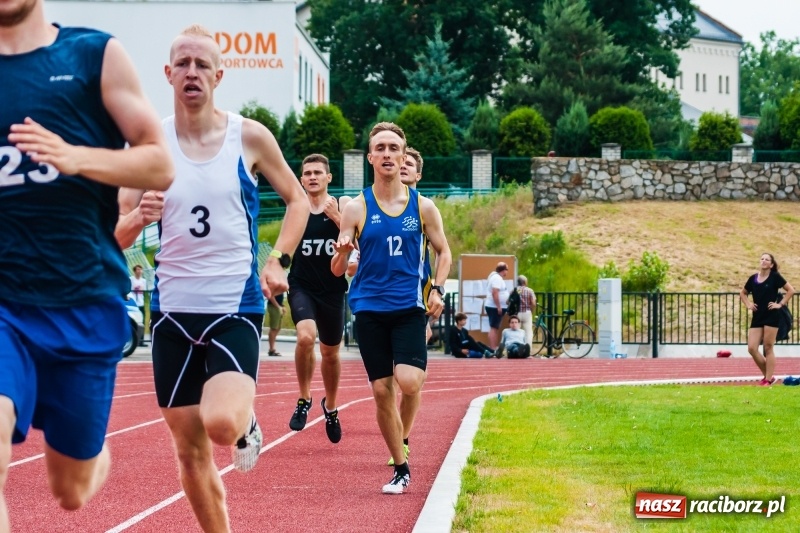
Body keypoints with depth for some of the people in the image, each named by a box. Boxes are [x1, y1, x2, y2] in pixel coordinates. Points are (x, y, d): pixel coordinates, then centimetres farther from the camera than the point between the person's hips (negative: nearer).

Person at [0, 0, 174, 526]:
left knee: (72, 491, 12)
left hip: (87, 304, 0)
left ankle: (95, 453, 48)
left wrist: (75, 157, -18)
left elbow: (160, 165, -2)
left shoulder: (97, 54, 1)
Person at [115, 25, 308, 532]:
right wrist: (138, 218, -20)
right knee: (191, 451, 6)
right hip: (174, 310, 2)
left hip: (237, 307, -2)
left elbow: (298, 199, 12)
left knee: (222, 424, -24)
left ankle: (247, 425, 12)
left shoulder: (249, 137, -3)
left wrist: (279, 261, -1)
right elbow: (117, 236, 2)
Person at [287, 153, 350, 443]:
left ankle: (330, 407, 39)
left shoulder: (343, 205, -3)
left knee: (330, 352, 14)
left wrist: (337, 218, -22)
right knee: (306, 336, -28)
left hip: (332, 289, 0)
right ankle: (304, 400, -9)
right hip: (301, 287, 0)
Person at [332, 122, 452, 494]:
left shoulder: (422, 207, 3)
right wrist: (342, 252, -23)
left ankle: (404, 438, 12)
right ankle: (401, 469, 15)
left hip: (409, 309, -1)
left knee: (409, 381, -19)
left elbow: (443, 252, 15)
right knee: (381, 390, 1)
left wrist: (438, 289, -2)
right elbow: (337, 269, 0)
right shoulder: (357, 208, 1)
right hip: (369, 310, 1)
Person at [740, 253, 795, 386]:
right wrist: (748, 304, 7)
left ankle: (769, 379, 4)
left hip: (771, 316, -5)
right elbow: (743, 293, 24)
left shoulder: (775, 277, -4)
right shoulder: (753, 279, 8)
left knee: (768, 349, -3)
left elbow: (791, 290, -2)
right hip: (757, 317, 5)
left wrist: (780, 304, -7)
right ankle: (767, 375, 12)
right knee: (752, 348, -3)